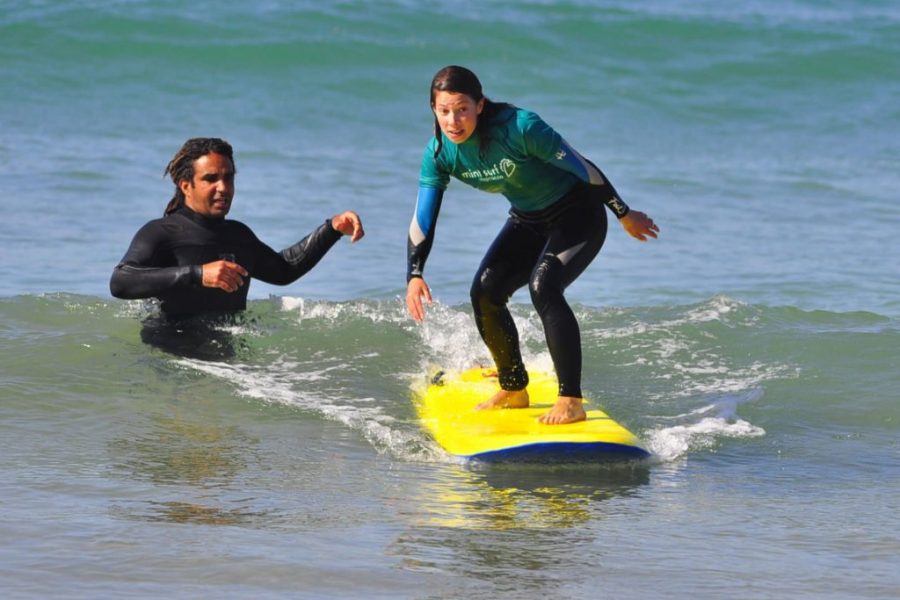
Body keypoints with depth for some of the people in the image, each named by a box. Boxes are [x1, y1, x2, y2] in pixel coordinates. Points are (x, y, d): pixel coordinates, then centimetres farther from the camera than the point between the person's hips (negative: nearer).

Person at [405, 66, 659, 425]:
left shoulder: (520, 127, -31)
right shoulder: (439, 154, -13)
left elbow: (581, 167, -22)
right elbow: (422, 220, -10)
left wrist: (624, 215, -14)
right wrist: (414, 275, -25)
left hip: (579, 215, -7)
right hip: (528, 222, 7)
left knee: (542, 287, -27)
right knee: (484, 293, -5)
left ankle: (571, 402, -27)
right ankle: (513, 391, 16)